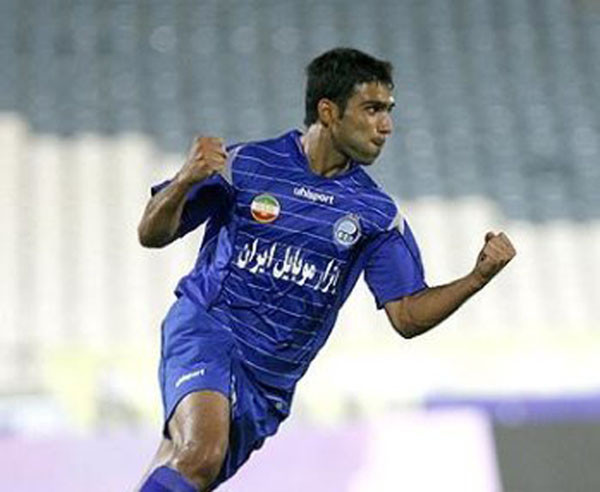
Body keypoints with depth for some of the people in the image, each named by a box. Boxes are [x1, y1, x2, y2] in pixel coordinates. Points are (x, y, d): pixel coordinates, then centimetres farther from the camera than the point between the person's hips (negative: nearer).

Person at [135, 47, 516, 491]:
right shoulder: (244, 165, -3)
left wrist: (478, 277, -11)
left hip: (269, 382, 4)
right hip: (206, 327, -4)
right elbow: (152, 235, 0)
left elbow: (407, 315, 4)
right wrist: (185, 181, -20)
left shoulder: (377, 214, 6)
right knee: (202, 452, -32)